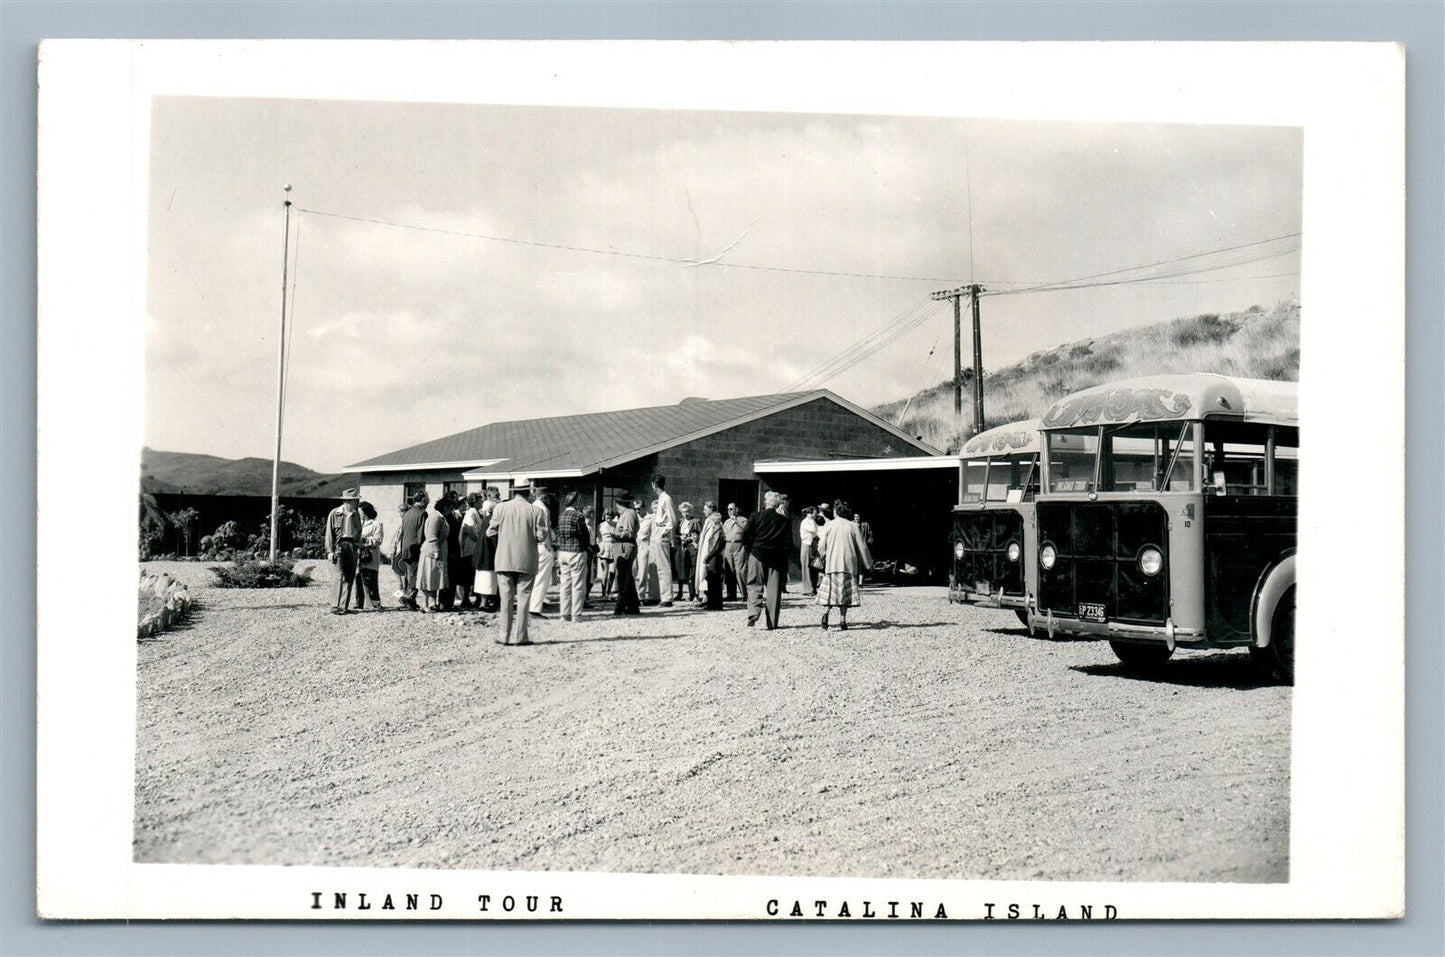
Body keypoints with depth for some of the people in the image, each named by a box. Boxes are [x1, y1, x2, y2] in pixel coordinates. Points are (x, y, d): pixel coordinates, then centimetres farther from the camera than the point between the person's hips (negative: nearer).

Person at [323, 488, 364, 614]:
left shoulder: (356, 515, 14)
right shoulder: (335, 513, 1)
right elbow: (329, 533, 0)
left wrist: (359, 547, 10)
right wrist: (330, 551, -7)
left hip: (352, 546, 5)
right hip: (340, 545, -5)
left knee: (350, 577, 2)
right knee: (341, 575, -13)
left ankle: (343, 606, 6)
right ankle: (336, 606, -13)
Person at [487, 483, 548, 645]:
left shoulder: (500, 508, -1)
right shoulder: (536, 511, -5)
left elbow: (490, 532, 2)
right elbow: (542, 536, -6)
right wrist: (548, 531, 15)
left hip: (504, 561, 1)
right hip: (527, 562, -1)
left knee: (505, 598, 7)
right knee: (523, 598, 4)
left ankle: (504, 636, 6)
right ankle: (519, 636, 2)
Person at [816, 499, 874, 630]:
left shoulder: (828, 526, -2)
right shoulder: (853, 526, 1)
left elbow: (821, 547, -1)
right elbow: (862, 547, 4)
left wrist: (823, 556, 21)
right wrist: (868, 563, 14)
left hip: (831, 564, -1)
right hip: (848, 564, 1)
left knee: (829, 590, 2)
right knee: (845, 591, 4)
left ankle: (825, 613, -21)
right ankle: (842, 619, -2)